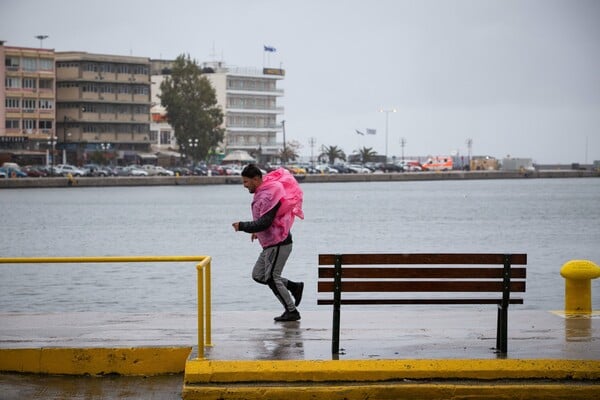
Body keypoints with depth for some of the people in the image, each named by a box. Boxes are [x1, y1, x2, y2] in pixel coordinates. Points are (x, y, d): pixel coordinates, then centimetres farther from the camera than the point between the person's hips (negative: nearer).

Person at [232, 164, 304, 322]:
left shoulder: (268, 196, -21)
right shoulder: (262, 193, 12)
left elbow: (264, 223, -27)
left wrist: (242, 226, -19)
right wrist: (257, 231, 16)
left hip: (278, 243, -10)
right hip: (270, 243, 10)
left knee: (272, 278, -5)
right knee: (258, 275, 13)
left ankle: (291, 311, 5)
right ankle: (294, 287, 17)